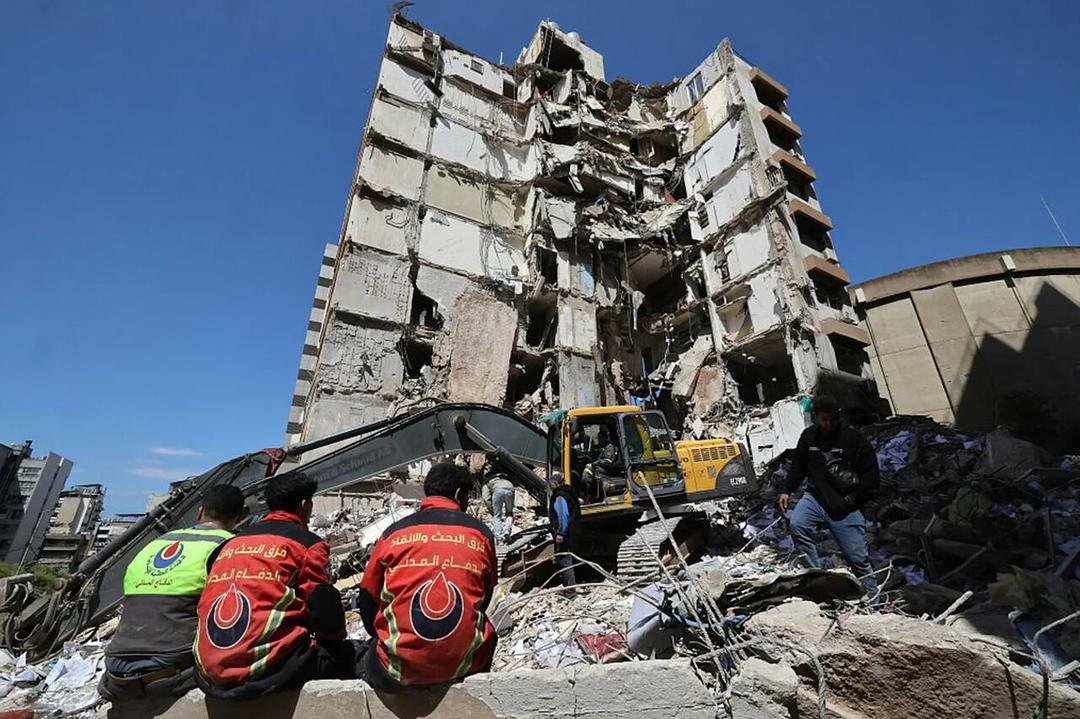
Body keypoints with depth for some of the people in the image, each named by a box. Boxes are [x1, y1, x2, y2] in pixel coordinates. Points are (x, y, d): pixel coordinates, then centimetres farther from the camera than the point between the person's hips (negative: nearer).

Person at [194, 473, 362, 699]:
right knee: (355, 654, 4)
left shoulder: (231, 544, 16)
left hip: (211, 672, 8)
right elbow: (326, 609, -7)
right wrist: (338, 639, 14)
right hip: (268, 668, -7)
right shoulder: (307, 543, -4)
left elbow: (210, 602, 22)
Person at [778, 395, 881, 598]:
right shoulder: (808, 436, 3)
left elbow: (870, 471, 0)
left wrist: (854, 497, -8)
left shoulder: (853, 436, -5)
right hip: (816, 498, 2)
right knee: (797, 524, -26)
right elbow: (798, 466, 14)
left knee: (858, 557, 5)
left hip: (845, 506, -2)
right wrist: (786, 490, 4)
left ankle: (873, 602, 25)